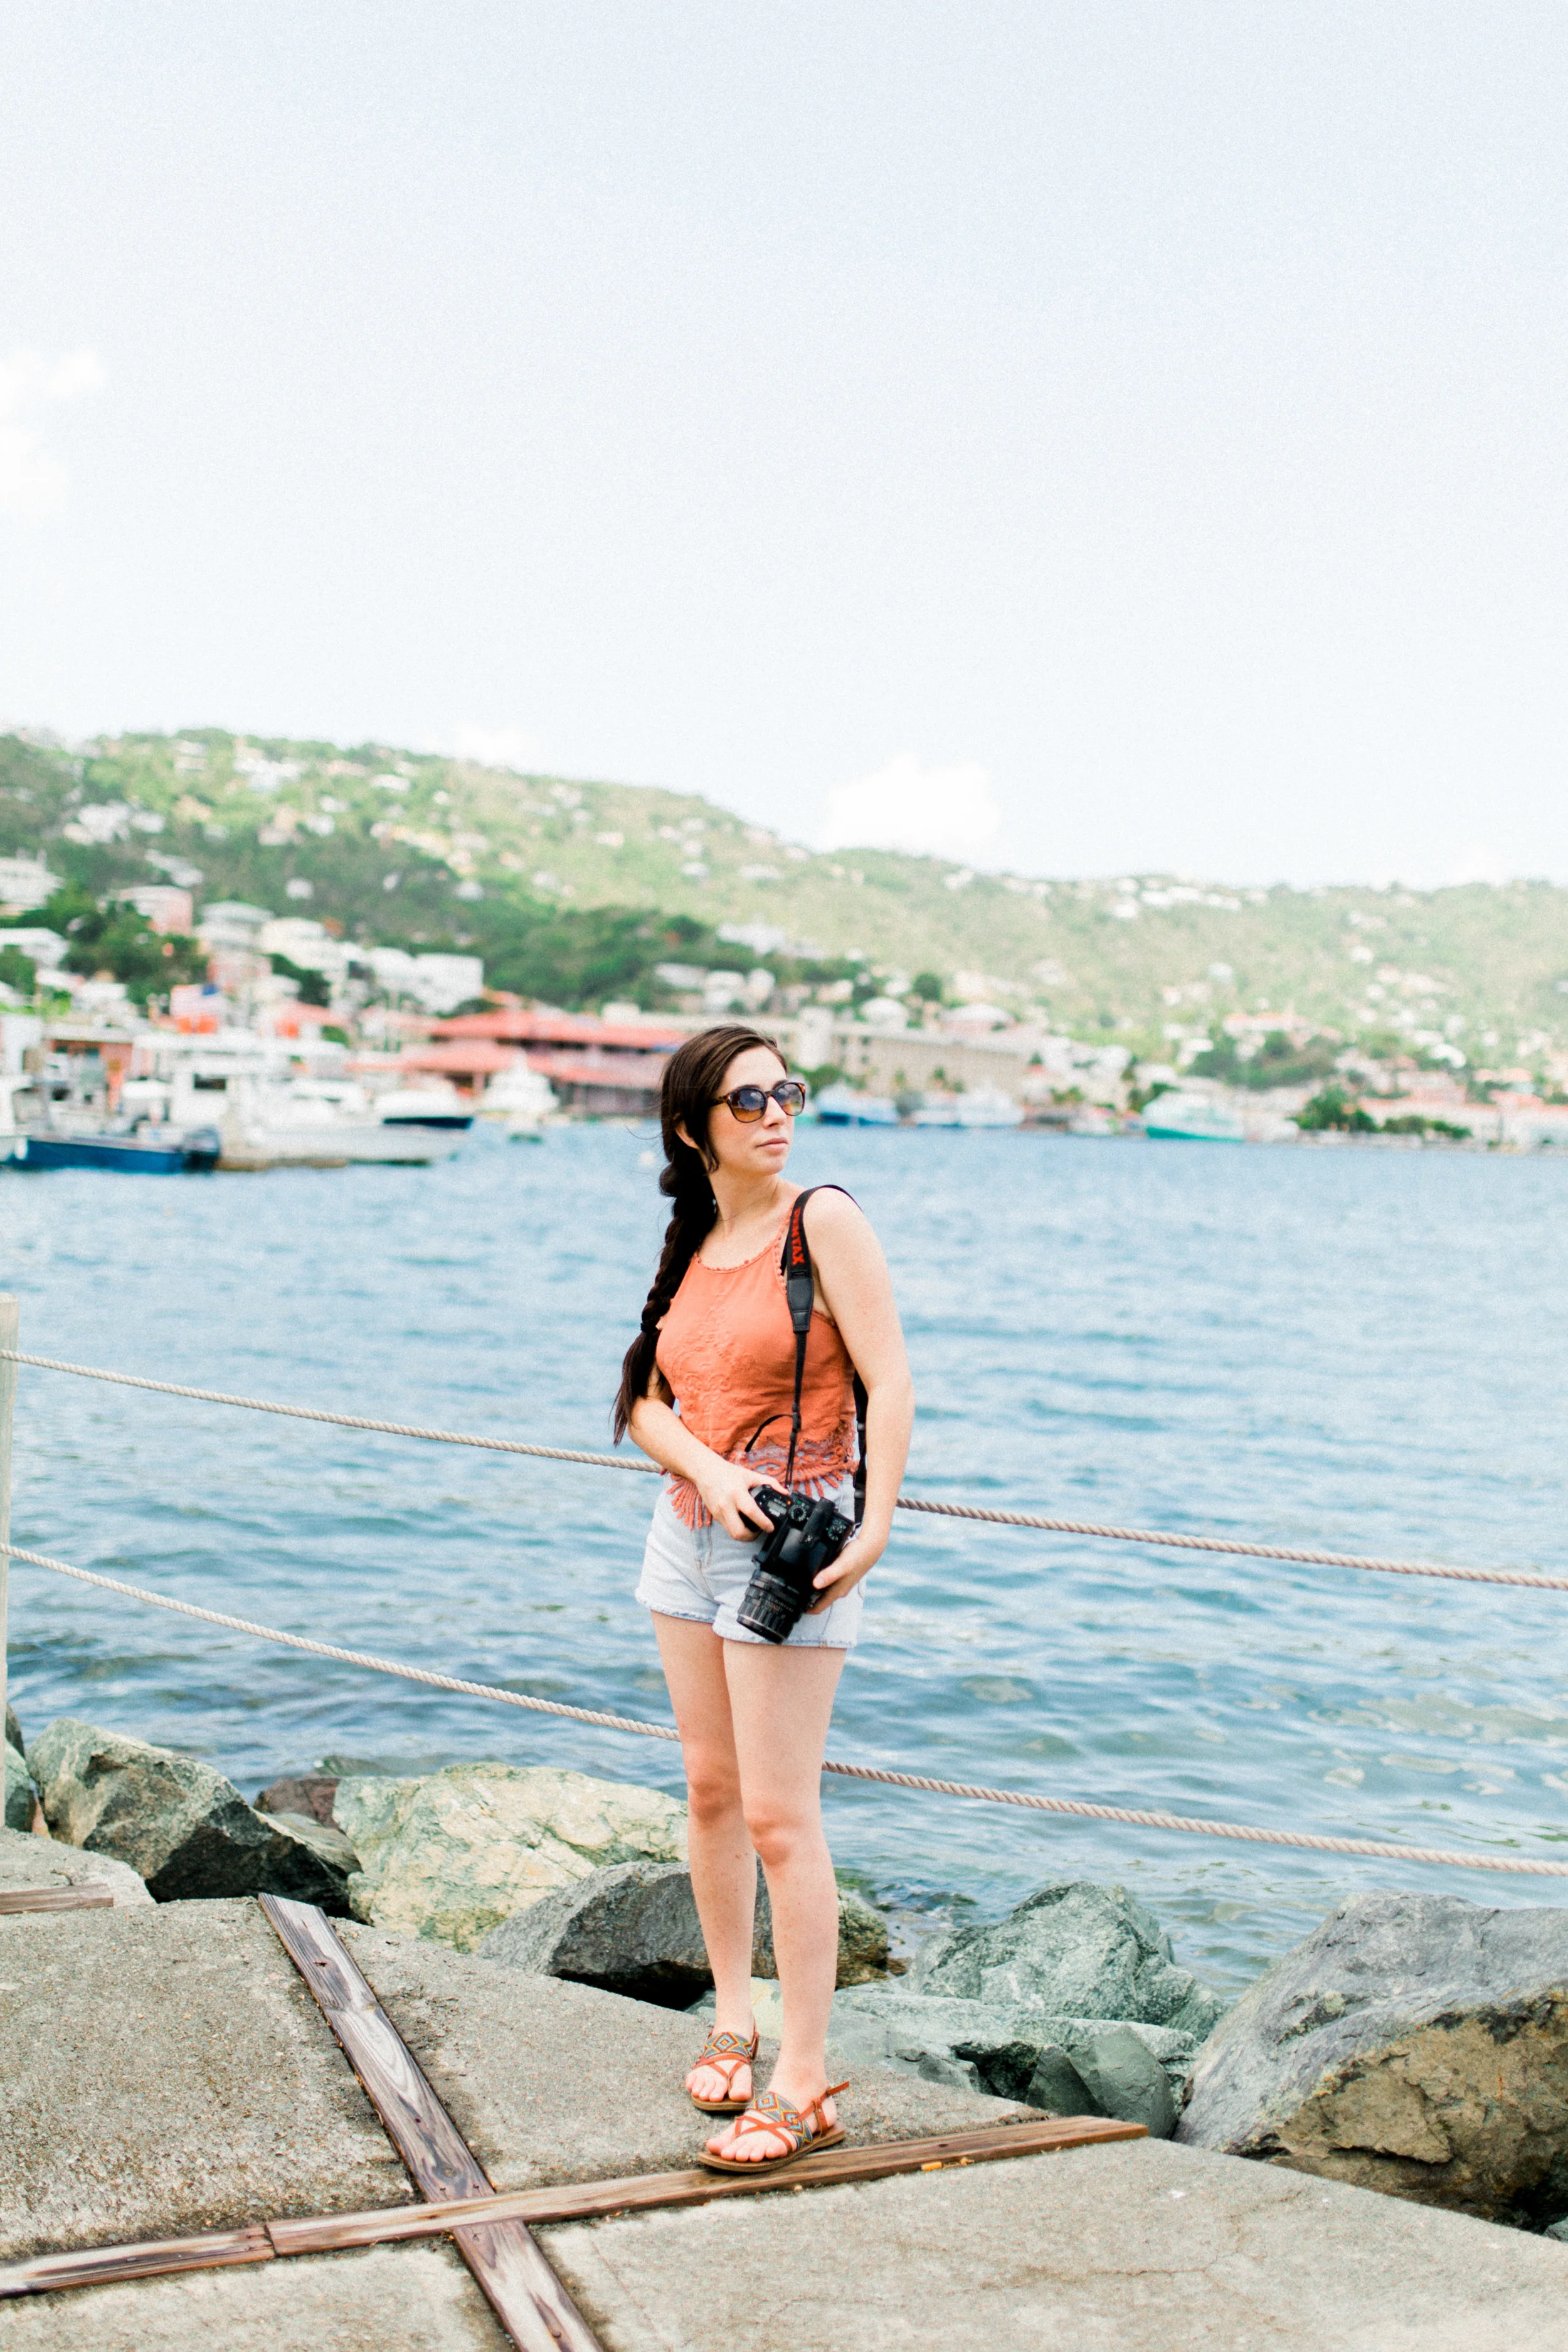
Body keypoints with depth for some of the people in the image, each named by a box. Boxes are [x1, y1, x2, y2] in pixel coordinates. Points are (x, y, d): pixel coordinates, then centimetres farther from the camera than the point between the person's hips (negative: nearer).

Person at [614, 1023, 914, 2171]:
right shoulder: (690, 1245, 9)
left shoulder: (825, 1219, -9)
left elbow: (891, 1382, -13)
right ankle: (733, 2019, 31)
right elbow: (645, 1402, 7)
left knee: (780, 1816, -7)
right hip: (691, 1526, 7)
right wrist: (709, 1468, -13)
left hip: (793, 1539, -6)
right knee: (710, 1789, 14)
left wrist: (875, 1530, -20)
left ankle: (808, 2085, 2)